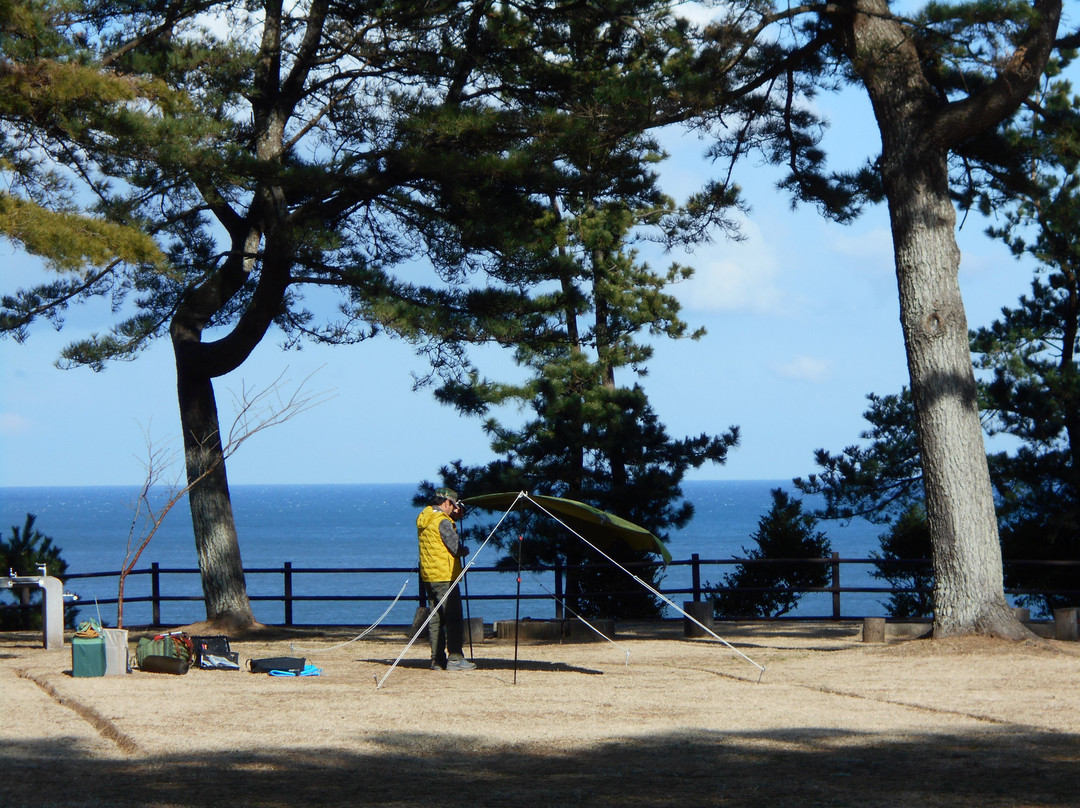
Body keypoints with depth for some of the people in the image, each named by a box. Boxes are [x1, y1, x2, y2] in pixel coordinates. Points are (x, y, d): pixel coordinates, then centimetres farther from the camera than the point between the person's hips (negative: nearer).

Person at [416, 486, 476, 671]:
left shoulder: (423, 520, 12)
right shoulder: (442, 521, -14)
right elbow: (456, 548, -15)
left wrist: (453, 517, 16)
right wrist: (466, 550, 6)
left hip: (428, 576, 9)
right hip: (445, 576, -9)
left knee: (435, 620, 10)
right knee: (453, 618, -6)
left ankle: (437, 660, 10)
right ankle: (454, 658, -9)